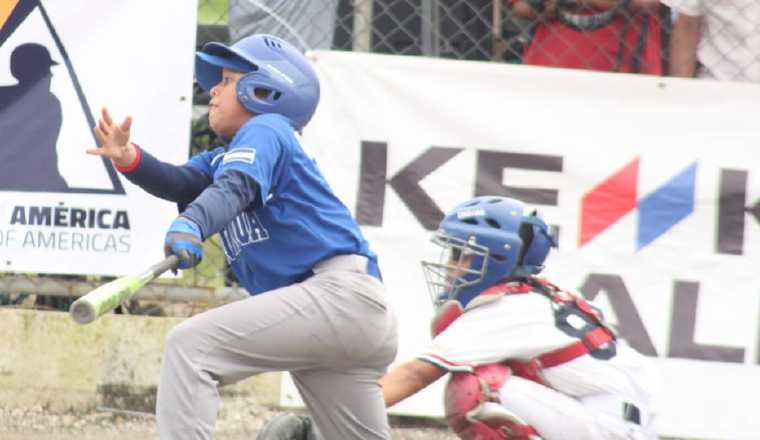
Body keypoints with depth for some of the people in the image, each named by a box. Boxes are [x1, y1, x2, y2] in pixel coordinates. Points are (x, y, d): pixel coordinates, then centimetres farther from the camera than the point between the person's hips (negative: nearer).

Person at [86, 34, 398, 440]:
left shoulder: (266, 129, 1)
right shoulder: (221, 159, 27)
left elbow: (236, 188, -19)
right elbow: (182, 183, 7)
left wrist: (192, 224, -37)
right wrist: (129, 159, -11)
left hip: (341, 292, -10)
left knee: (191, 344, -17)